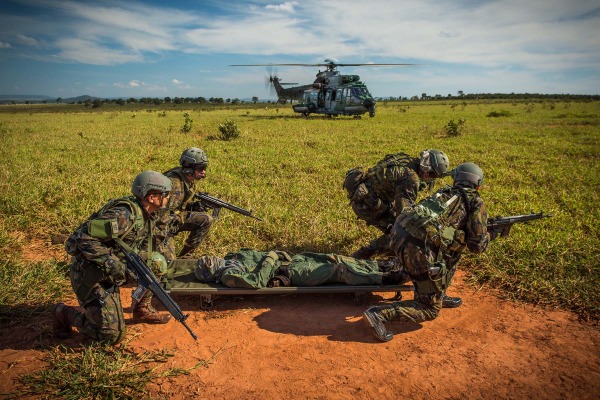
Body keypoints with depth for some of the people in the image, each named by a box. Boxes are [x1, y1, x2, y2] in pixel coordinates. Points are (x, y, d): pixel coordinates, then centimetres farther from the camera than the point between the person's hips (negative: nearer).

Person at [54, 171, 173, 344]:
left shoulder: (146, 213, 1)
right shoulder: (125, 215, -27)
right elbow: (82, 237, -30)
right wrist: (111, 263, -30)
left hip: (109, 272, 8)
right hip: (91, 275, -8)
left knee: (158, 263, 2)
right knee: (113, 334, -5)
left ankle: (142, 310, 16)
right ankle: (65, 313, 15)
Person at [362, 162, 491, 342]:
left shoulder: (445, 192, 28)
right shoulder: (476, 203, 10)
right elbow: (477, 245, 7)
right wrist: (487, 236, 28)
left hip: (398, 234, 7)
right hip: (419, 249, -7)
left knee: (453, 248, 31)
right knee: (430, 309, 8)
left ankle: (439, 293, 35)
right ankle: (378, 313, -9)